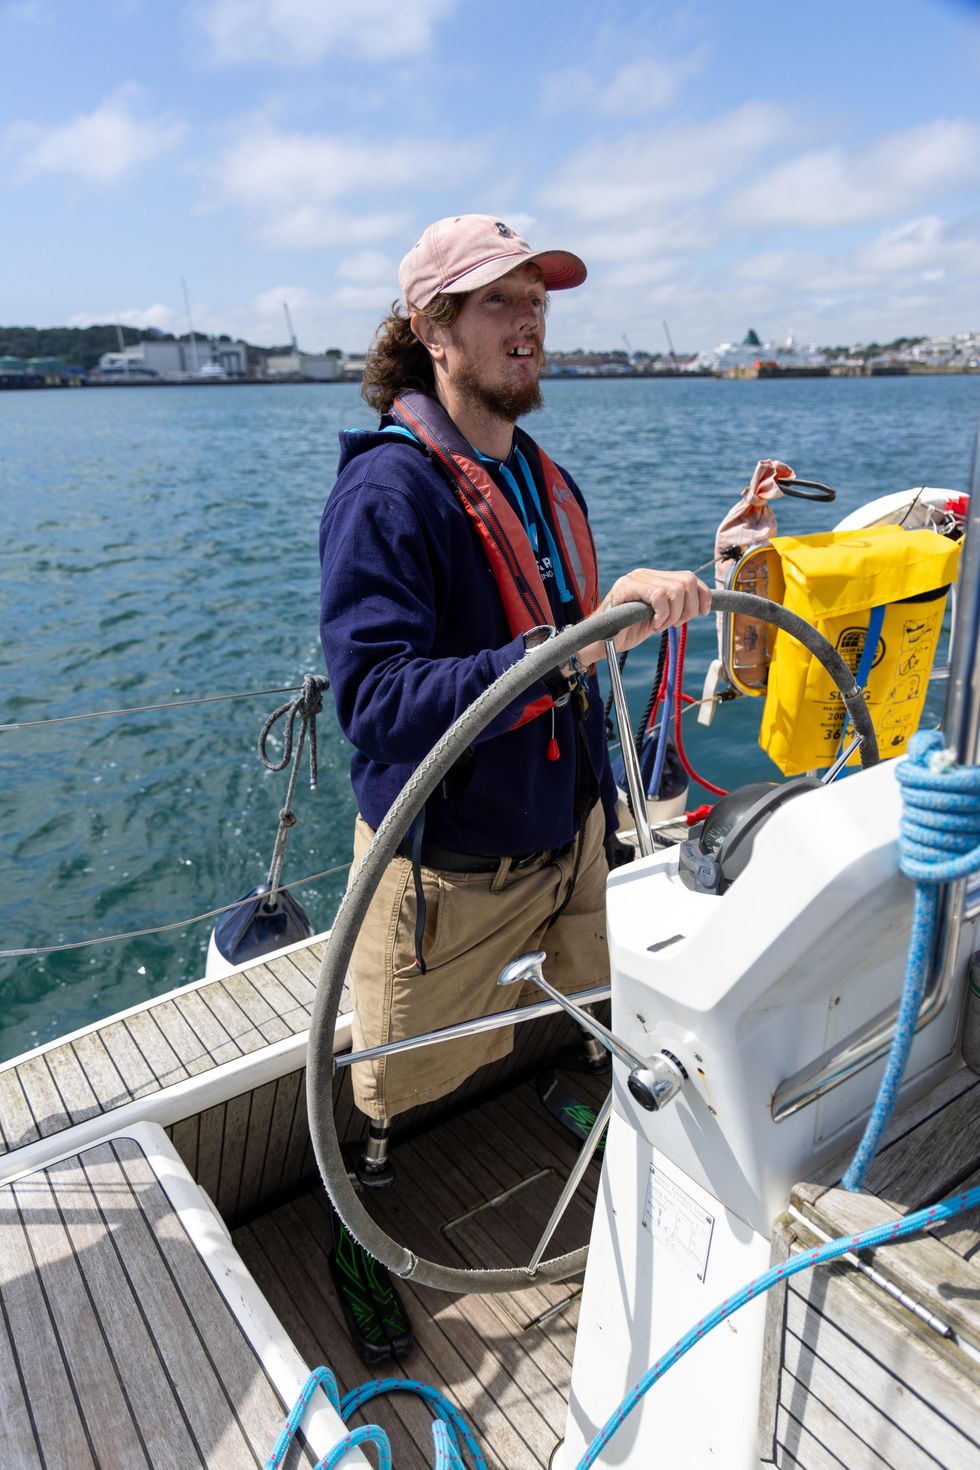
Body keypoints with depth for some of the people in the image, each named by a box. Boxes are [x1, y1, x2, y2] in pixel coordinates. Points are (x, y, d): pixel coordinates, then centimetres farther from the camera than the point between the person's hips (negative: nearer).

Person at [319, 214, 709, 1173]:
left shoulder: (546, 482, 6)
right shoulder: (385, 492, -20)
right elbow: (376, 706, -34)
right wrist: (566, 647, -41)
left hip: (569, 842, 7)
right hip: (448, 875, -6)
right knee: (392, 1098, 14)